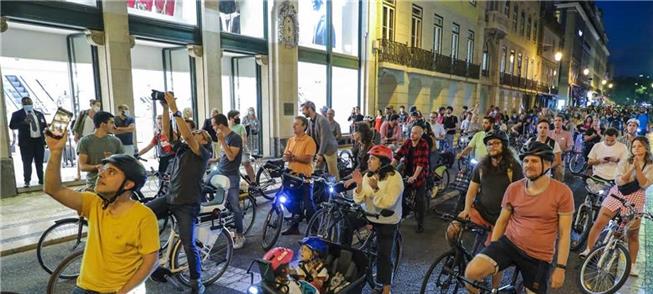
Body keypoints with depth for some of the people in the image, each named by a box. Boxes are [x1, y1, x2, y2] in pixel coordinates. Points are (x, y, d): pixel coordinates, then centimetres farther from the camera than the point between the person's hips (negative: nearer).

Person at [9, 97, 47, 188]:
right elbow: (12, 126, -8)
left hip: (39, 140, 3)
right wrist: (24, 122, -23)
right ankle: (27, 181, 2)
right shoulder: (17, 114, 2)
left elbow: (45, 126, 18)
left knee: (39, 162, 10)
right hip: (26, 142, -3)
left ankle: (41, 180, 16)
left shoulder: (39, 114, 14)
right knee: (27, 162, -3)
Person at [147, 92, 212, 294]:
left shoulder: (204, 153, -8)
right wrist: (165, 108, -7)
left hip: (187, 205, -6)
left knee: (189, 245, -4)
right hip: (169, 199, 7)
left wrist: (175, 109, -22)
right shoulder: (181, 148, 11)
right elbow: (166, 131, 4)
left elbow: (187, 135, -23)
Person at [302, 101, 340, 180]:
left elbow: (324, 138, -24)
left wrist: (320, 154, -26)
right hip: (320, 150, 8)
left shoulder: (322, 120, -21)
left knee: (333, 173, -1)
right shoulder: (310, 122, 4)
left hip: (329, 149, -8)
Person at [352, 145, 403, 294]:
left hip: (387, 223, -5)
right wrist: (359, 185, -22)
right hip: (368, 218, 5)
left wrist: (375, 188, -38)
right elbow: (359, 200, -6)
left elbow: (387, 203, -27)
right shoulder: (368, 175, 0)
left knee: (384, 255, 2)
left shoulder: (394, 178, -18)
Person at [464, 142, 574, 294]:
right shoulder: (513, 189, -2)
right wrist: (491, 251, 7)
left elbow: (564, 234, -5)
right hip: (509, 243, 1)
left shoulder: (562, 192, -8)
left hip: (539, 257, 0)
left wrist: (561, 267, -7)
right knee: (472, 272, -22)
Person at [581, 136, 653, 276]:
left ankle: (633, 265, 20)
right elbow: (619, 181, -10)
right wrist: (632, 168, -21)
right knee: (598, 223, -6)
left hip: (635, 200, -1)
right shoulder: (624, 163, 2)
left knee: (633, 234, 6)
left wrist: (637, 167, -20)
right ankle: (588, 250, 9)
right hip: (617, 195, 1)